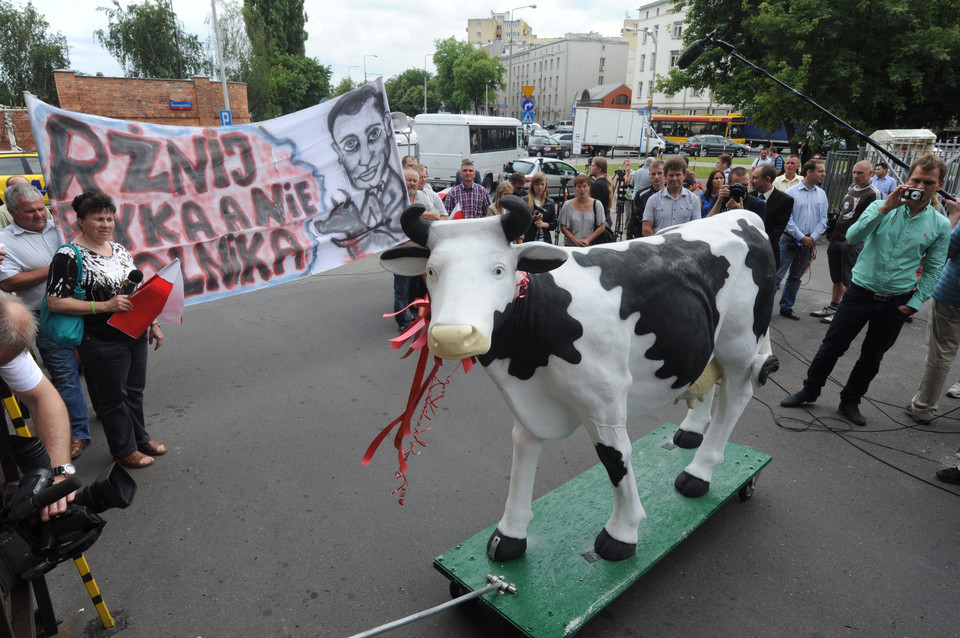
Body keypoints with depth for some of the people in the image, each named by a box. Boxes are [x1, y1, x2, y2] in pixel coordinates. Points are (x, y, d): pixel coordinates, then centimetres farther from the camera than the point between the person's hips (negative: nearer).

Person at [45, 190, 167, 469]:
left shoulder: (119, 249, 8)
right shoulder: (69, 256, -14)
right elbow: (55, 302, -17)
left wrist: (153, 324, 11)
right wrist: (105, 306, -23)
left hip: (136, 335, 7)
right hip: (103, 343, -6)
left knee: (135, 390, 20)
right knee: (113, 397, 10)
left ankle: (140, 437, 38)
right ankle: (124, 449, 26)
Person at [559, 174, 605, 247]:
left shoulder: (597, 204, 3)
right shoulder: (568, 205, 2)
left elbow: (602, 227, 2)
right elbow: (563, 227, 1)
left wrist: (588, 240, -9)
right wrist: (575, 240, -11)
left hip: (590, 246, 0)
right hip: (570, 246, 0)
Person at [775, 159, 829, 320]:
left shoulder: (822, 194, 7)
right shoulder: (792, 192, -7)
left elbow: (823, 220, 7)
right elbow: (787, 219, -10)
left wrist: (812, 238, -7)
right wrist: (802, 237, -12)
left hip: (808, 242, 5)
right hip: (789, 240, -5)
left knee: (795, 277, 13)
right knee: (777, 275, -6)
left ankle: (786, 307, 23)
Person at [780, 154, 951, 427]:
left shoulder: (941, 225, 0)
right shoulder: (881, 207, -4)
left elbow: (933, 270, 4)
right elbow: (853, 236, -20)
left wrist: (913, 303, -2)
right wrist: (885, 207, -26)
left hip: (896, 303, 2)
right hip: (861, 292, -1)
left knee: (871, 358, 14)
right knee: (831, 347, 4)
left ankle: (850, 401, 31)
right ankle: (809, 391, 23)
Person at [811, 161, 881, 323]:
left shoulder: (873, 194, -11)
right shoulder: (851, 188, 14)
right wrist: (832, 230, 17)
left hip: (852, 243, -8)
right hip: (836, 239, 8)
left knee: (847, 280, -2)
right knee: (836, 277, 17)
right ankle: (833, 306, 28)